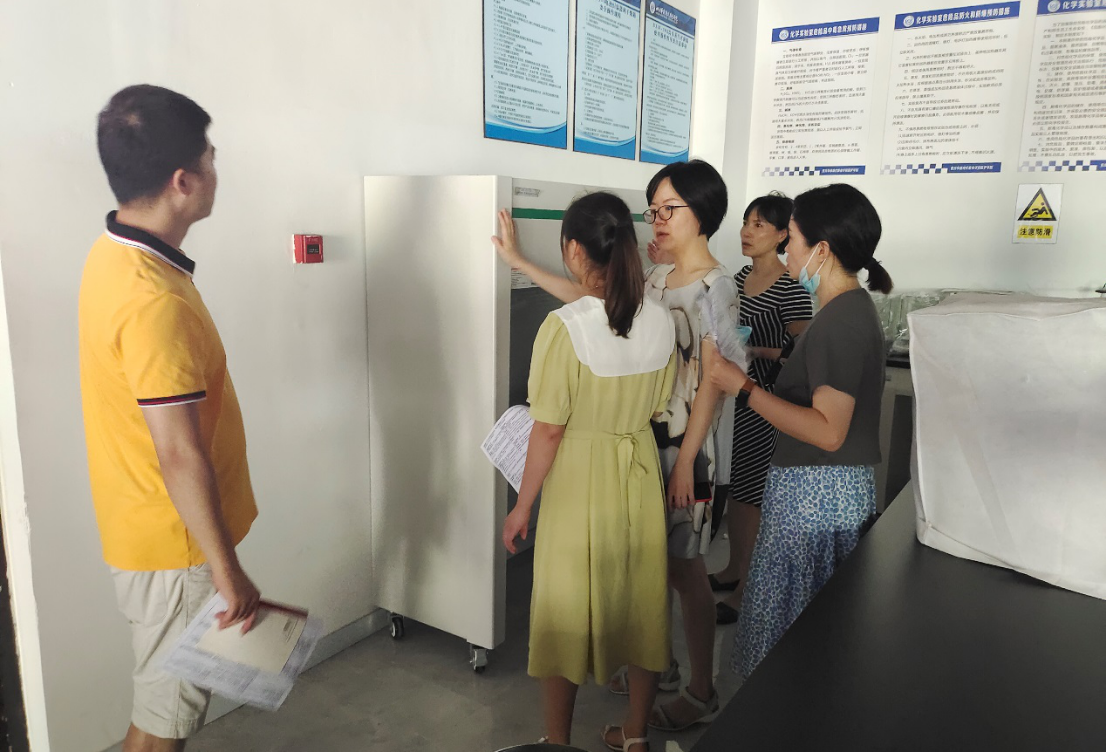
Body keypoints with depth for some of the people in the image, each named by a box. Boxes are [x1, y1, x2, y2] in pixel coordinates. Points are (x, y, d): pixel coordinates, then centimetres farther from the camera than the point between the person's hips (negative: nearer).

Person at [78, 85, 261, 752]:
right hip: (175, 545, -9)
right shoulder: (154, 301, -29)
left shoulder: (116, 253, 2)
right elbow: (180, 456, -27)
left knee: (170, 695, 26)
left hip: (144, 525, 9)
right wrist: (228, 571, -19)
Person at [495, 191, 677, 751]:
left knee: (566, 611, 13)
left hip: (578, 481, -5)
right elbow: (657, 409, 6)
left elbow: (549, 432, -18)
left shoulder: (563, 327, -21)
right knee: (641, 602, 19)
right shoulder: (660, 321, -4)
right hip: (640, 475, 5)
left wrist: (521, 508, -5)